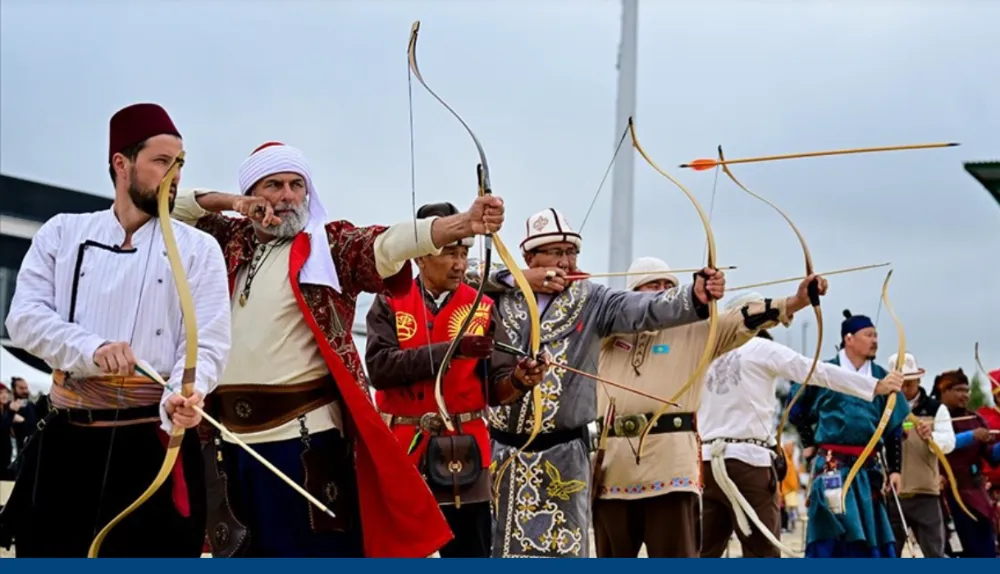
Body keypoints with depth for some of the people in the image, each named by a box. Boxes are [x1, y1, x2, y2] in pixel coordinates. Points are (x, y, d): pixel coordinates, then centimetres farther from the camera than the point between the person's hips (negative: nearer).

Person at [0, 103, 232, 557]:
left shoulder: (198, 248, 5)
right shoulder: (62, 233, 10)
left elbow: (207, 342, -5)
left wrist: (182, 396, -27)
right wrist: (92, 349, -18)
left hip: (156, 444, -2)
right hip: (65, 441, 2)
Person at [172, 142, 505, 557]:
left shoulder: (331, 244, 0)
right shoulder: (231, 243, 15)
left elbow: (388, 244, -17)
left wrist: (463, 224, -37)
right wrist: (227, 203, 0)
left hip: (306, 436, -5)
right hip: (231, 439, 5)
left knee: (321, 554, -4)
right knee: (242, 557, 14)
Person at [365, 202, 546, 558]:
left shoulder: (482, 309, 5)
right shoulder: (389, 304, 3)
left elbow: (495, 387, -2)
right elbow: (379, 367, -14)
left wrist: (517, 381, -26)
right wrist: (450, 349, -21)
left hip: (463, 455, 0)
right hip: (402, 452, 0)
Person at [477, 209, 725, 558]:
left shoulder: (590, 300, -1)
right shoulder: (499, 296, 5)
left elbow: (645, 309, -16)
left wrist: (695, 296, -35)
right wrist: (520, 280, -11)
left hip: (562, 455, -1)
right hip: (501, 450, 1)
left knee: (562, 549, 1)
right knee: (496, 546, 9)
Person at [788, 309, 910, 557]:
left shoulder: (881, 377, 6)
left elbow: (894, 427, 10)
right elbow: (796, 410, 12)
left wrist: (894, 469, 5)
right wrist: (811, 443, 9)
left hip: (870, 467, 4)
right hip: (832, 467, -4)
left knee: (873, 532, 7)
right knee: (830, 534, -7)